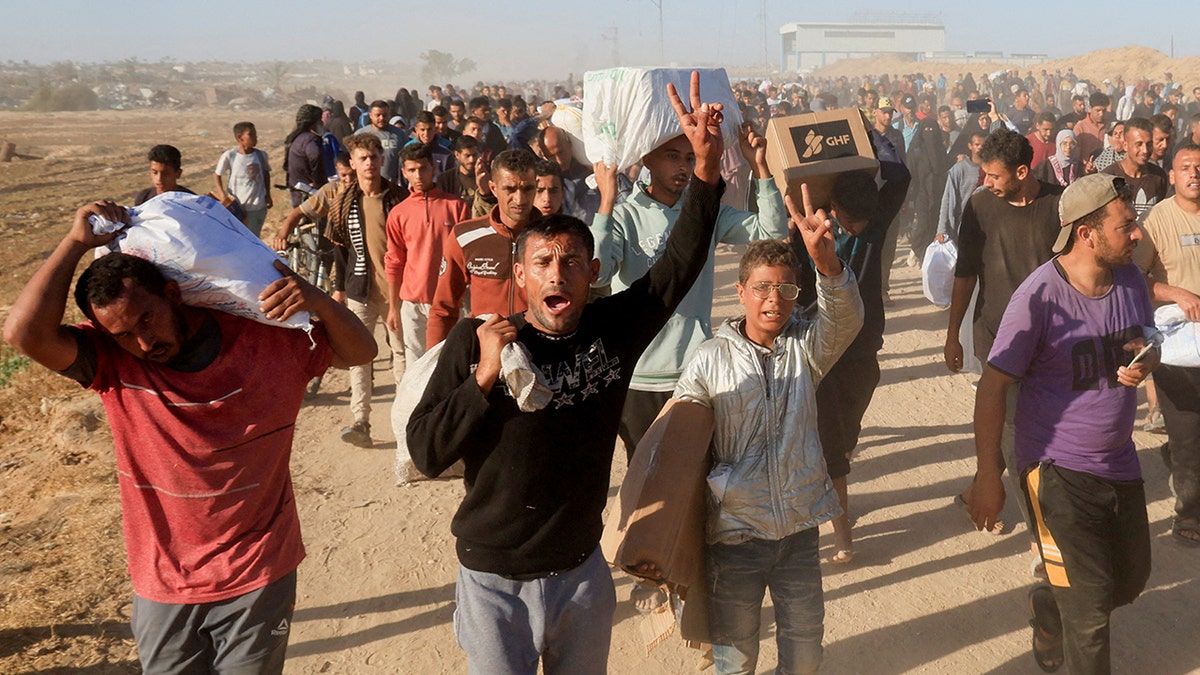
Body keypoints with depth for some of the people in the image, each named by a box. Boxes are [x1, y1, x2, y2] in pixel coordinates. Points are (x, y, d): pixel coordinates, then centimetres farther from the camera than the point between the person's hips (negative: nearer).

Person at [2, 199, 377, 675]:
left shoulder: (265, 338, -10)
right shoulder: (112, 363, -11)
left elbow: (360, 351, -4)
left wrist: (317, 301, -23)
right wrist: (77, 242, -19)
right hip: (164, 584, 2)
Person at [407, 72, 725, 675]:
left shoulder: (613, 329, -7)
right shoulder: (474, 341, -14)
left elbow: (681, 261, -11)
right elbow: (426, 452, -14)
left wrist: (706, 164, -22)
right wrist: (484, 377, -26)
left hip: (582, 574, 3)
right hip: (494, 582, -2)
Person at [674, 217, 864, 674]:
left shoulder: (807, 348, -2)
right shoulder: (710, 361, -7)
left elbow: (845, 318, -22)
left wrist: (827, 263, -42)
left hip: (800, 527, 2)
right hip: (734, 532, -2)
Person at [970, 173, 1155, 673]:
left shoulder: (1130, 279, -3)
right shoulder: (1040, 294, -21)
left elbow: (1149, 345, 15)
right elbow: (993, 386, -17)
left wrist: (1144, 363, -11)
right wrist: (988, 476, -17)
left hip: (1120, 461, 7)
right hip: (1059, 469, -7)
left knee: (1130, 580, 21)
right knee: (1091, 606, -2)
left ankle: (1049, 606, 48)